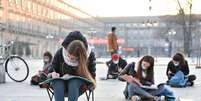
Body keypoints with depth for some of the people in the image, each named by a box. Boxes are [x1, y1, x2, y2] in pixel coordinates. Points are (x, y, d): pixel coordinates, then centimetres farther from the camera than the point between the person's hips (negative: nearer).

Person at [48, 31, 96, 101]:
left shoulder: (89, 55, -13)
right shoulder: (60, 53, -10)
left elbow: (91, 76, -7)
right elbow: (52, 69, 5)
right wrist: (53, 74, -21)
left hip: (78, 85, -1)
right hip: (60, 84, 1)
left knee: (73, 82, -37)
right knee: (58, 82, -35)